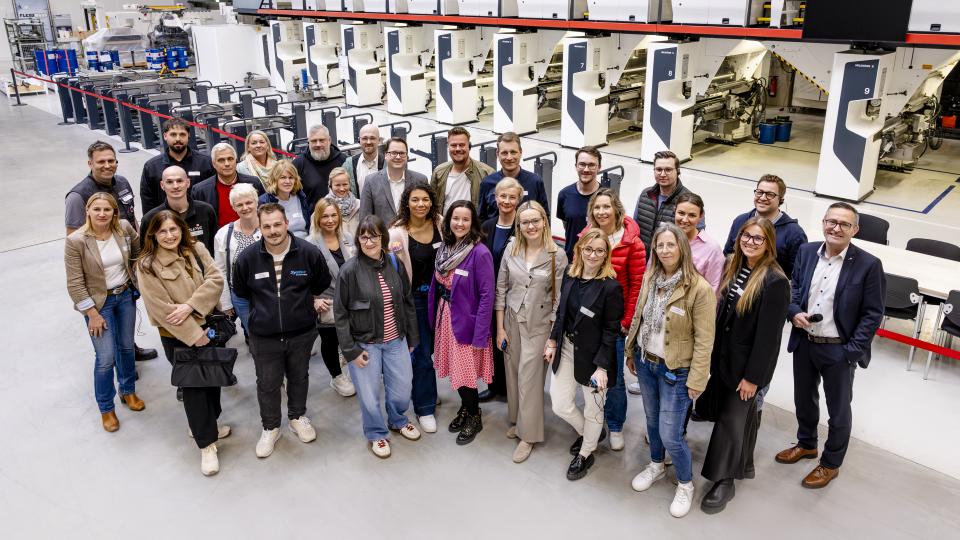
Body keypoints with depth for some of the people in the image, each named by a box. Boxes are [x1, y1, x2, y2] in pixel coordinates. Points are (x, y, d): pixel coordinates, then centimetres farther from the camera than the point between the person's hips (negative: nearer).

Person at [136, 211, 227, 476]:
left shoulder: (196, 249, -1)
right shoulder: (147, 265, -14)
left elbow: (215, 279, -10)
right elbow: (161, 308, -17)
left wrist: (190, 306, -22)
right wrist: (194, 334, -17)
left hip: (208, 325, 4)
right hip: (177, 336, -4)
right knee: (192, 385, 1)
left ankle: (207, 424, 38)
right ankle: (207, 444, 12)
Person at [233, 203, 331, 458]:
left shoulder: (309, 252, -15)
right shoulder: (247, 258, -14)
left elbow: (322, 284, 6)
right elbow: (241, 291, 7)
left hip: (301, 333, 1)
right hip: (264, 336, 0)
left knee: (299, 378, 20)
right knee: (267, 384, 12)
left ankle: (298, 417, 44)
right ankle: (270, 428, 34)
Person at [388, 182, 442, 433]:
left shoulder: (439, 224, -3)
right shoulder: (398, 233, -16)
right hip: (415, 297, -4)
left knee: (431, 348, 18)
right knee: (423, 354, 0)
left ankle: (421, 391, 42)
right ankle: (425, 408, 17)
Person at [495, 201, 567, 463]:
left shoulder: (558, 255, -10)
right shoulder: (511, 249, -2)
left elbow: (559, 298, -8)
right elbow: (501, 288, 2)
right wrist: (500, 328, 1)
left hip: (539, 325, -3)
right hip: (511, 320, 3)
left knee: (529, 378, 1)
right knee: (513, 373, 13)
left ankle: (528, 435, 16)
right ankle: (517, 420, 35)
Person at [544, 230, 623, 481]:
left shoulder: (611, 287, -18)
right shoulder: (570, 276, -1)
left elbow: (611, 331, -16)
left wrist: (602, 367, -18)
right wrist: (553, 341, 9)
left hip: (592, 355, -5)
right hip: (566, 348, 5)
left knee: (592, 409, 12)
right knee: (561, 406, 8)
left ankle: (585, 453, 38)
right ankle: (589, 432, 40)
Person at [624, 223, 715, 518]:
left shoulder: (700, 288, -20)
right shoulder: (650, 278, -1)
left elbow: (704, 340, -17)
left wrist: (696, 380, -16)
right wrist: (631, 352, 14)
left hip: (675, 371, -5)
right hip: (645, 363, 6)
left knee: (670, 435, -1)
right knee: (652, 420, 22)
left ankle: (685, 484, 25)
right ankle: (656, 465, 47)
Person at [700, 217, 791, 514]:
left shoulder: (775, 281, -21)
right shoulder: (734, 267, 2)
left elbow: (769, 333, -20)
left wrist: (753, 375, -17)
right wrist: (712, 353, 9)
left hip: (747, 361, -7)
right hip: (723, 355, 7)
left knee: (733, 418, 4)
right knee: (738, 413, 20)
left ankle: (724, 481, 20)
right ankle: (741, 465, 39)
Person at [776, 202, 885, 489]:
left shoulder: (868, 265, -15)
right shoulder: (807, 251, -3)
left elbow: (873, 314, -11)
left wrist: (853, 350, -15)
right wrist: (794, 311, -10)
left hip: (838, 350, -4)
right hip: (804, 343, 4)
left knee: (838, 410, 14)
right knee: (804, 399, 23)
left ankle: (831, 463, 33)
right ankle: (806, 444, 47)